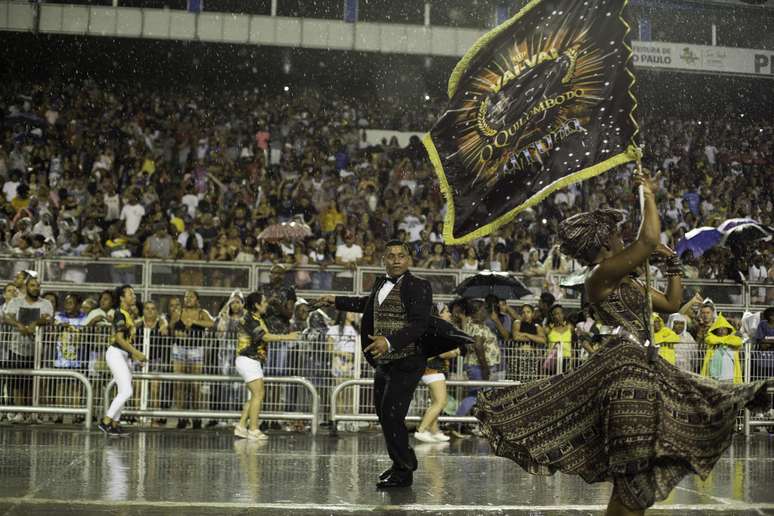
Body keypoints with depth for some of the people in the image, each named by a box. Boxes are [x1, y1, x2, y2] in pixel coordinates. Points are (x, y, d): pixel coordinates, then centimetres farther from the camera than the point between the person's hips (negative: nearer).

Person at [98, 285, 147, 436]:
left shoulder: (129, 314, 15)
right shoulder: (120, 314, -13)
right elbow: (119, 338, -19)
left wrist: (134, 354, 12)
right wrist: (136, 353, -19)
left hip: (123, 355, 9)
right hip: (116, 354, -9)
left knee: (123, 392, 8)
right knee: (126, 391, -15)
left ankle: (114, 424, 11)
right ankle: (106, 421, -11)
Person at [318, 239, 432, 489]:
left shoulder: (419, 286, -10)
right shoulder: (381, 284, 13)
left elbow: (419, 324, -20)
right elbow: (366, 303, 34)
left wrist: (390, 342, -32)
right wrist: (337, 301, 43)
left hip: (406, 362, -8)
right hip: (383, 363, 8)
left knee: (391, 415, -13)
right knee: (383, 414, 14)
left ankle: (404, 471, -2)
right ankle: (400, 464, 30)